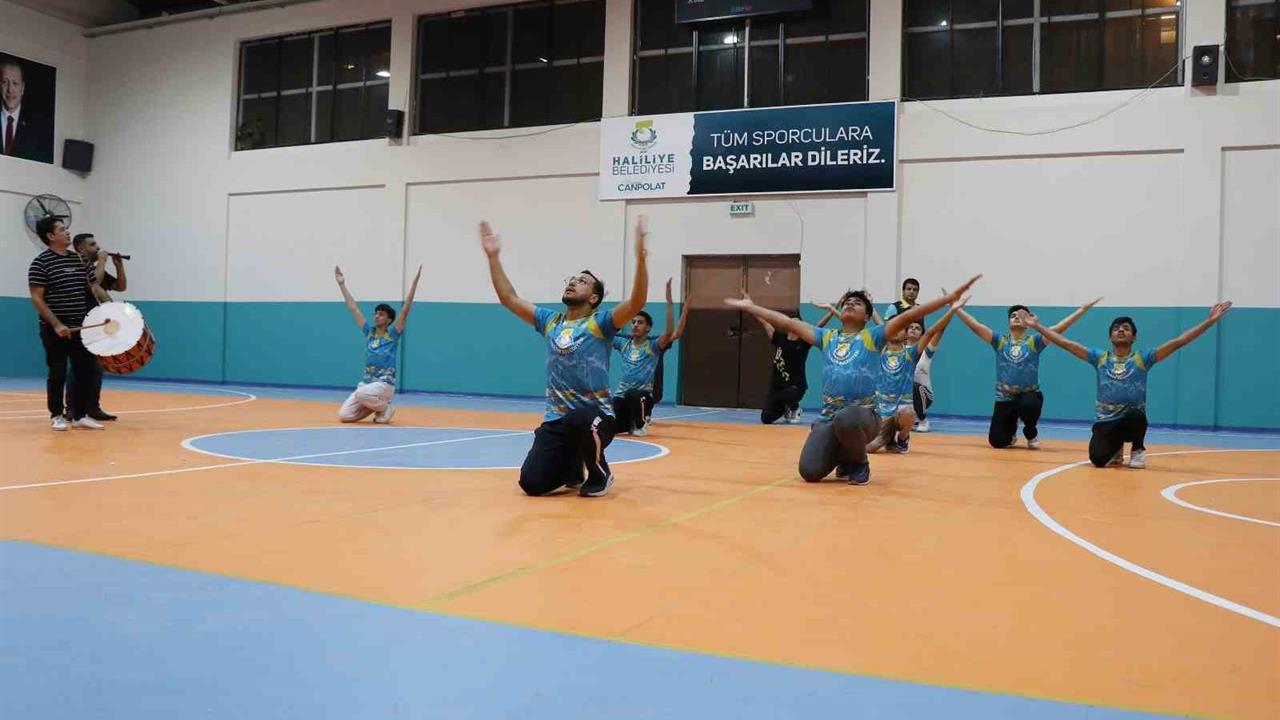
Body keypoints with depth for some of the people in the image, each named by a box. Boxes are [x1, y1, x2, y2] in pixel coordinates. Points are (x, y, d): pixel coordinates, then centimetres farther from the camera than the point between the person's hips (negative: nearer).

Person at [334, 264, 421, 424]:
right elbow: (353, 309, 12)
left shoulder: (392, 334, -4)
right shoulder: (369, 332, 9)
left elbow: (405, 309, -13)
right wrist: (341, 284, 13)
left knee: (361, 393, -37)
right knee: (344, 416, -6)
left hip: (384, 384, -6)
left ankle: (384, 407, -6)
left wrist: (415, 282, -20)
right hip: (366, 382, 6)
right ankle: (376, 406, 17)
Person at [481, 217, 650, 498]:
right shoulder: (550, 321, 13)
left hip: (595, 417, -4)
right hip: (556, 420, 4)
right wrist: (493, 257, 8)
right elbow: (509, 299, 14)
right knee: (532, 483, -13)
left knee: (577, 421, -41)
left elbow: (636, 303, -19)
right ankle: (572, 468, 24)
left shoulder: (600, 323, -3)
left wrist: (640, 256, -30)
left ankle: (600, 473, -7)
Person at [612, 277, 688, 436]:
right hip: (622, 394, 5)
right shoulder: (623, 343, 8)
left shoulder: (653, 345, -5)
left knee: (633, 395, -40)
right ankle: (630, 422, 25)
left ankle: (641, 424, -8)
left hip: (644, 394, -4)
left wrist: (669, 301, -29)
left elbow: (671, 333, -22)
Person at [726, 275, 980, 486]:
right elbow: (788, 323, 18)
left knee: (846, 420, -41)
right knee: (809, 471, -17)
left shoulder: (872, 336, 6)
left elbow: (908, 316, -5)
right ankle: (843, 456, 21)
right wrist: (749, 307, 20)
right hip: (828, 417, 3)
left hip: (863, 415, -3)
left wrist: (952, 297, -13)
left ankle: (859, 463, -6)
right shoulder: (827, 337, 16)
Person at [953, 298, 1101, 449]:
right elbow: (975, 325, 0)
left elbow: (1058, 328, -5)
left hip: (1029, 395, -1)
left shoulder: (1034, 342, 2)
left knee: (1028, 405, -39)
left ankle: (1032, 434, -3)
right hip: (1005, 398, 2)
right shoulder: (999, 340, 5)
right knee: (997, 441, -7)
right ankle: (1011, 432, 34)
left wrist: (1083, 309, -11)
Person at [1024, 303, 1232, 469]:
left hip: (1132, 418, -1)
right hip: (1105, 421, 1)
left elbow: (1178, 342, -5)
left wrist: (1209, 322, -12)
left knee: (1136, 414, -38)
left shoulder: (1143, 358, 2)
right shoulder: (1099, 357, 6)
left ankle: (1138, 450, -3)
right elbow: (1065, 343, 3)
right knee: (1098, 459, -24)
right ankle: (1116, 449, 18)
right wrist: (1036, 325, -2)